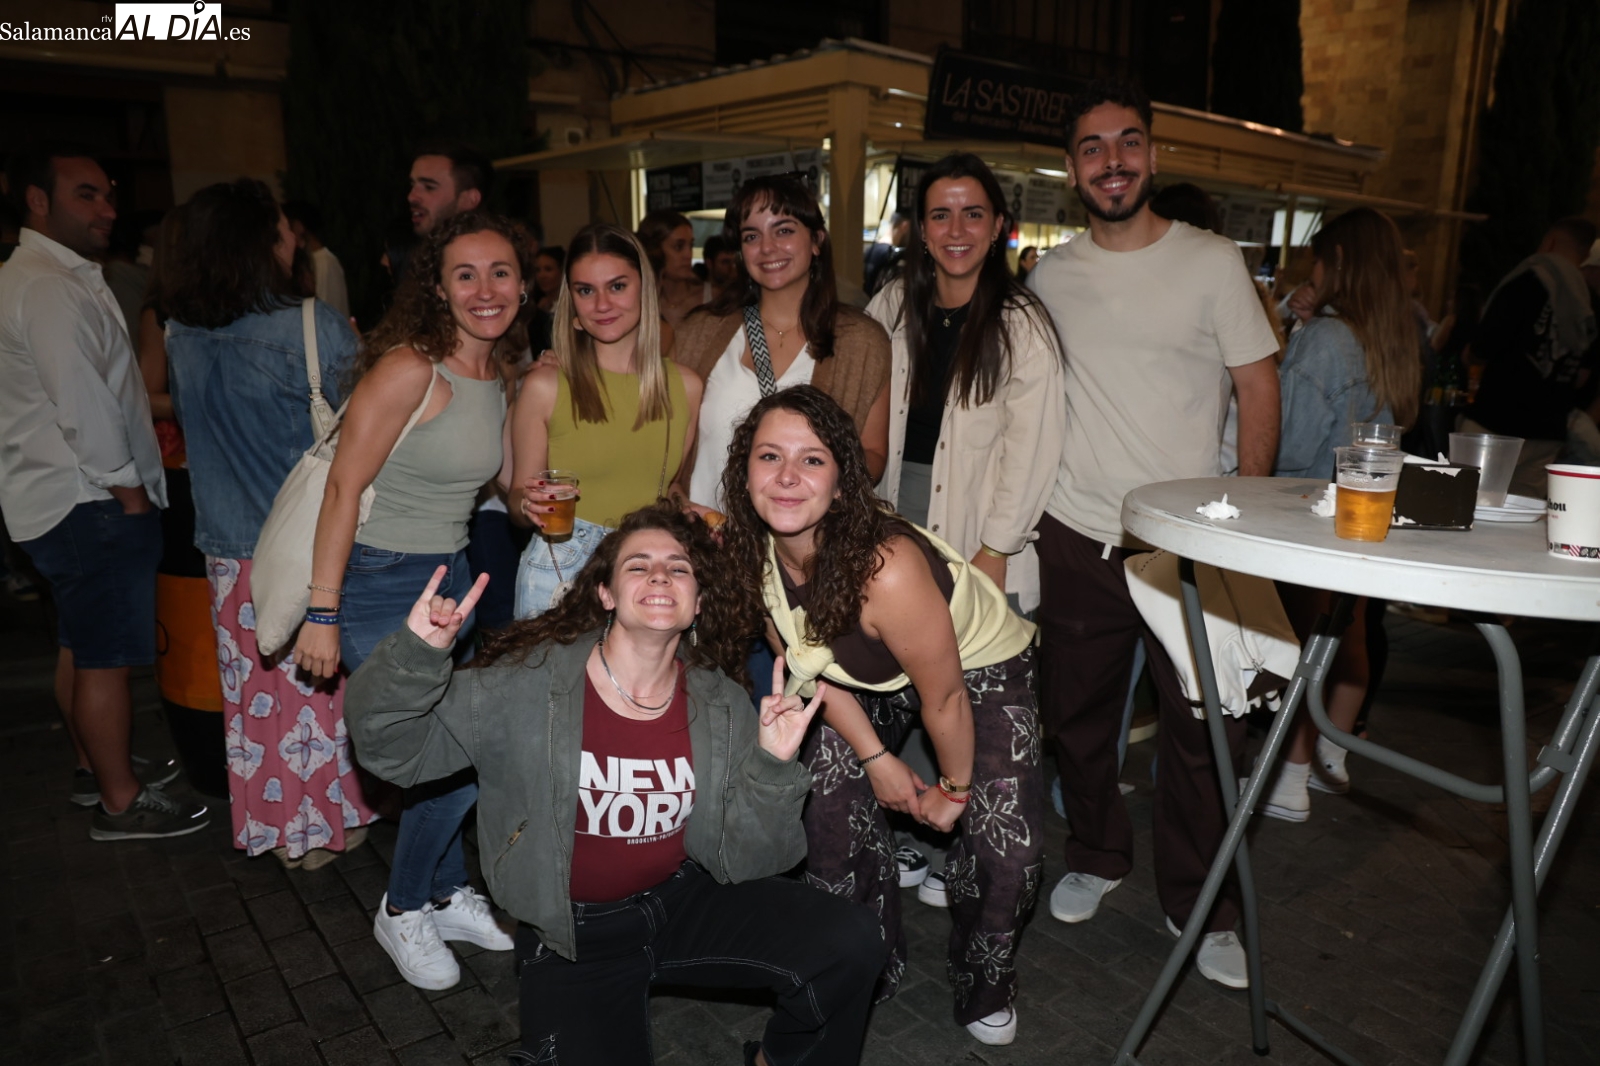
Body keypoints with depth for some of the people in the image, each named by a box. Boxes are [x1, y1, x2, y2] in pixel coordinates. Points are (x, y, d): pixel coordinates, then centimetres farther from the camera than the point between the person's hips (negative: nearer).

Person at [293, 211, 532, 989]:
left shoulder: (497, 376, 3)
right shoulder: (409, 369, -21)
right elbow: (343, 488, -20)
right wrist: (322, 613, -19)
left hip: (447, 576, 8)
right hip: (374, 581, -7)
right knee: (454, 758, -7)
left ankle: (446, 894, 37)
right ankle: (403, 912, 19)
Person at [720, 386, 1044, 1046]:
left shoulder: (885, 568, -41)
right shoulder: (750, 554, -21)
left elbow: (944, 699, -25)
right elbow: (806, 665, -5)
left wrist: (954, 790, -8)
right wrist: (877, 758, -4)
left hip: (982, 666, -5)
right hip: (870, 679, 5)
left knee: (1008, 852, -13)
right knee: (831, 811, -6)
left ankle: (985, 985, 20)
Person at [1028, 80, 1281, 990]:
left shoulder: (1212, 261, -2)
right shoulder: (1050, 277, 7)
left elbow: (1260, 391, 0)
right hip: (1077, 532, 3)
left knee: (1199, 727, 3)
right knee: (1077, 711, 12)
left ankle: (1201, 905, 23)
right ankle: (1098, 856, 35)